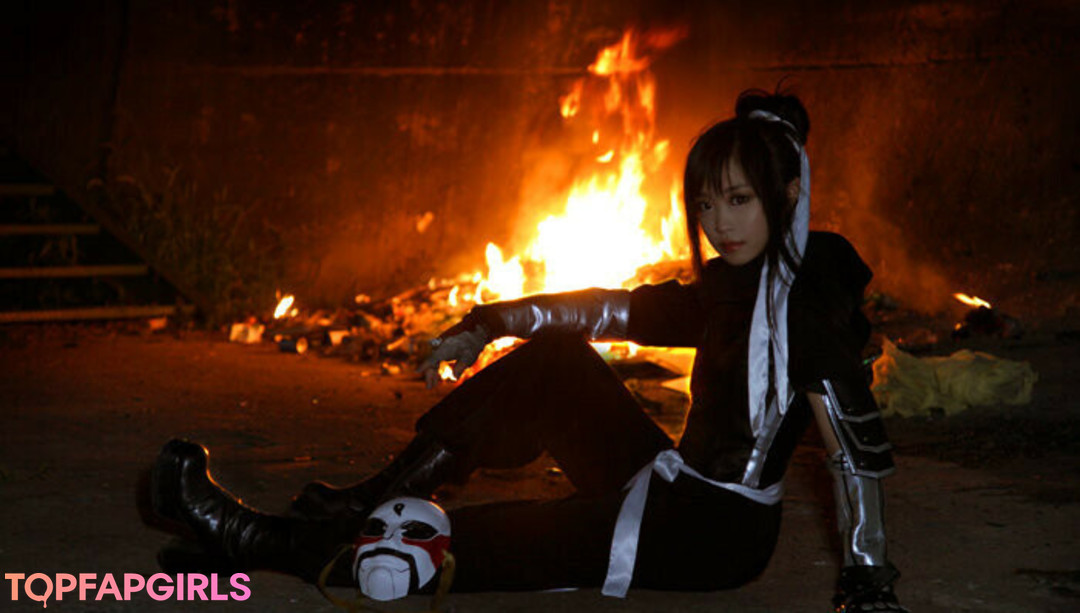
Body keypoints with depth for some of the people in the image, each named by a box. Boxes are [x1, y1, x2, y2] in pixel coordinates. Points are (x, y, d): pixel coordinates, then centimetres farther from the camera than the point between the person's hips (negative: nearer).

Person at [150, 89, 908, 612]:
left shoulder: (811, 289, -16)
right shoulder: (729, 284, 9)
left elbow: (857, 438, -20)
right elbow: (617, 309, 13)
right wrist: (490, 323, 4)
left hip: (720, 532, -8)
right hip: (673, 489, 8)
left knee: (501, 545, -16)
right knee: (552, 362, -2)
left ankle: (274, 546, -11)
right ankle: (370, 501, -4)